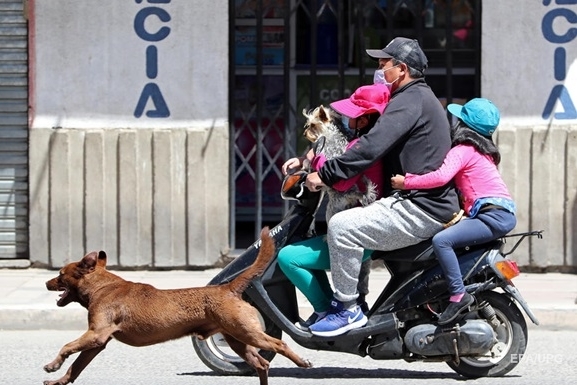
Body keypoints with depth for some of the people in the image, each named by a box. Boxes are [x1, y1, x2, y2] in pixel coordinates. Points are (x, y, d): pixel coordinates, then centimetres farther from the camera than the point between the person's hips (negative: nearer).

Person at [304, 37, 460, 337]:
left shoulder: (410, 100, -12)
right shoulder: (422, 98, 23)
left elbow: (372, 147, -24)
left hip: (420, 210, -12)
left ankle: (347, 309, -13)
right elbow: (377, 143, 29)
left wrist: (325, 174, -20)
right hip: (434, 203, 12)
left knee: (342, 226, -20)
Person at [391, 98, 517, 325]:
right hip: (502, 213, 11)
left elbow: (441, 177, -23)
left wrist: (406, 183, -16)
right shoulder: (481, 150, 23)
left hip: (493, 214, -11)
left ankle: (458, 295, -29)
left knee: (441, 240, -25)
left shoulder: (462, 150, -6)